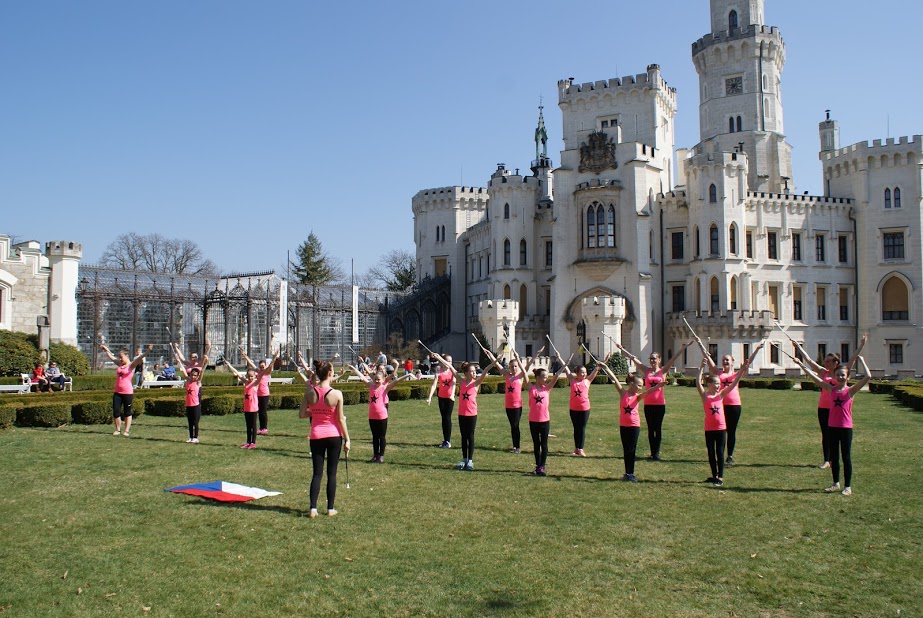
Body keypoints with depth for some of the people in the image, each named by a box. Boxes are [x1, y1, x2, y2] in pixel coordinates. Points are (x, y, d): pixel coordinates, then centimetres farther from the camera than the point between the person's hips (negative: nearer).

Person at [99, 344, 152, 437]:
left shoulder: (131, 365, -4)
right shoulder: (119, 364, 12)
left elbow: (139, 358, -20)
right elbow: (111, 356, 27)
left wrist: (148, 351, -36)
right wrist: (105, 349, 38)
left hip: (128, 392, -5)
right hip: (117, 392, 5)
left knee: (127, 412, 4)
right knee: (116, 411, 2)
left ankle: (126, 430, 9)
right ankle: (118, 429, 14)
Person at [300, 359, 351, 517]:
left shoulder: (310, 392, -5)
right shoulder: (336, 394, -13)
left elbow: (301, 414, -3)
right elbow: (340, 419, -8)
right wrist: (347, 439, 0)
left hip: (316, 436, 2)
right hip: (334, 435, -2)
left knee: (317, 473, 9)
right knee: (332, 473, 9)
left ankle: (313, 508, 3)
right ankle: (330, 508, 15)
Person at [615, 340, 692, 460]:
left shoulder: (663, 371, 1)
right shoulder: (646, 370, 4)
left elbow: (674, 358, -5)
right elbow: (633, 358, 2)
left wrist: (684, 347, -10)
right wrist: (621, 348, 1)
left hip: (660, 404, -2)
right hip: (648, 404, 2)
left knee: (658, 429, 3)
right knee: (650, 429, 6)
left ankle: (657, 453, 7)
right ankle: (652, 453, 11)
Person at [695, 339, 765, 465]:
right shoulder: (718, 373, 8)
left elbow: (749, 361, 4)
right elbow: (707, 357, 5)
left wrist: (756, 349, -3)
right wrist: (700, 344, 2)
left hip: (735, 405, 0)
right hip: (720, 404, 0)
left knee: (731, 431, 6)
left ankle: (730, 456, 14)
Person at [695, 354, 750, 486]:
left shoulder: (721, 395, 3)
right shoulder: (704, 395, -4)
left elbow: (733, 384, -2)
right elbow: (698, 383, -17)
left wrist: (742, 371, -10)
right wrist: (702, 368, -22)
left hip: (721, 428, 1)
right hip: (709, 429, -1)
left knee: (720, 452, 4)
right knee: (711, 452, 9)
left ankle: (720, 477, 8)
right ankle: (714, 475, 21)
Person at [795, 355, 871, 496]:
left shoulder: (851, 390, -6)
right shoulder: (831, 389, 4)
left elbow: (867, 376, -15)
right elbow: (815, 377, 5)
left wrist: (862, 361, -8)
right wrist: (802, 365, 4)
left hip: (846, 428, -4)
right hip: (832, 427, 4)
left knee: (846, 457, 3)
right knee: (833, 457, 12)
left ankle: (848, 486, 12)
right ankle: (836, 484, 24)